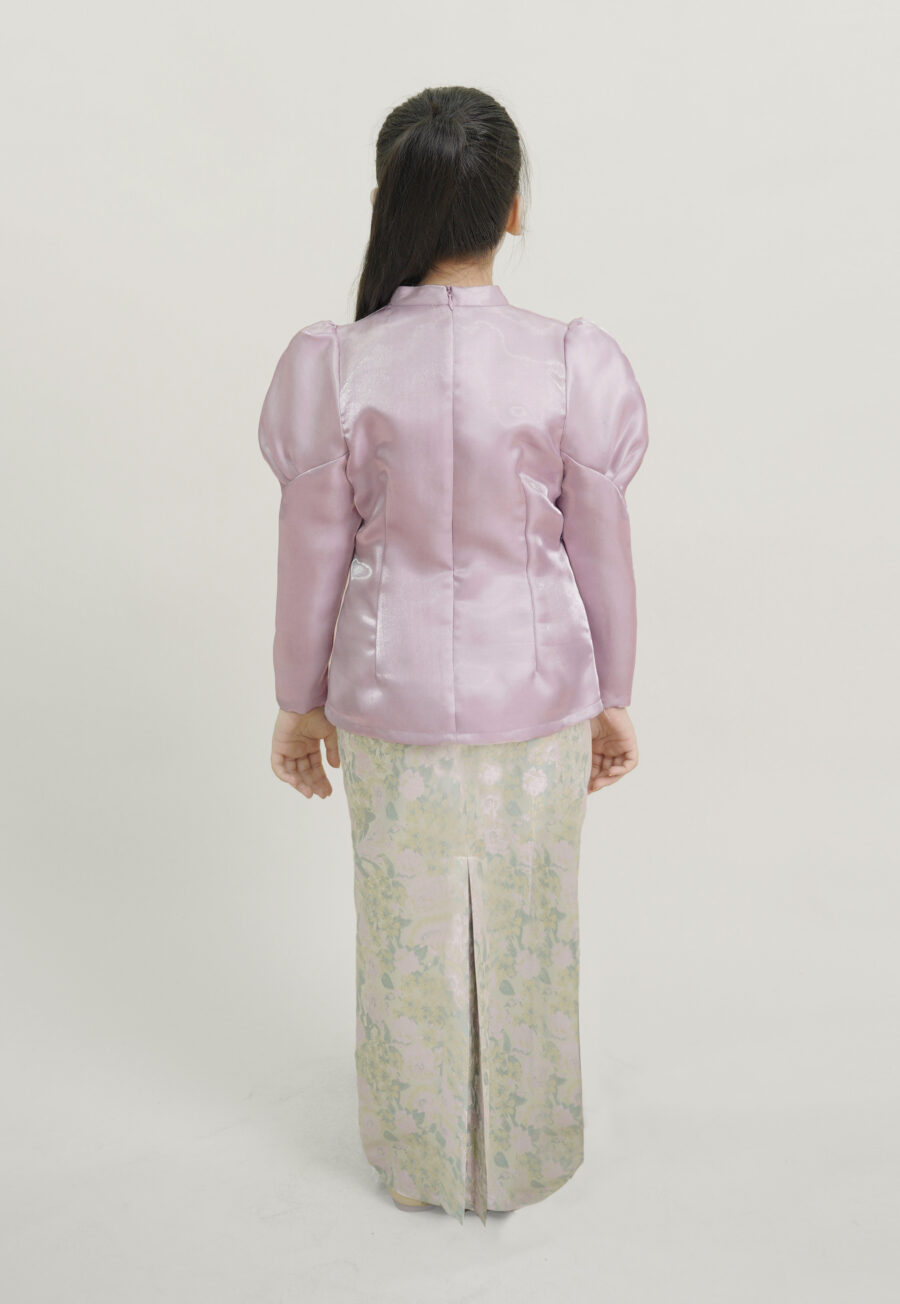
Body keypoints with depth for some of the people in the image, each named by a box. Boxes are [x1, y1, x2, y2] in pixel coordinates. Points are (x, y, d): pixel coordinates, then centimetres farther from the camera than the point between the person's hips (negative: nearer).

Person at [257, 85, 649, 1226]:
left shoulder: (339, 369, -14)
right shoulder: (572, 365, -13)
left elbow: (313, 554, -6)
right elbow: (601, 550, -5)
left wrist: (300, 700, 8)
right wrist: (611, 696, 9)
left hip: (392, 696, 0)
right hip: (537, 693, 0)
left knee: (411, 932, 19)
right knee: (528, 931, 19)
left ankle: (425, 1163, 40)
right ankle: (523, 1157, 40)